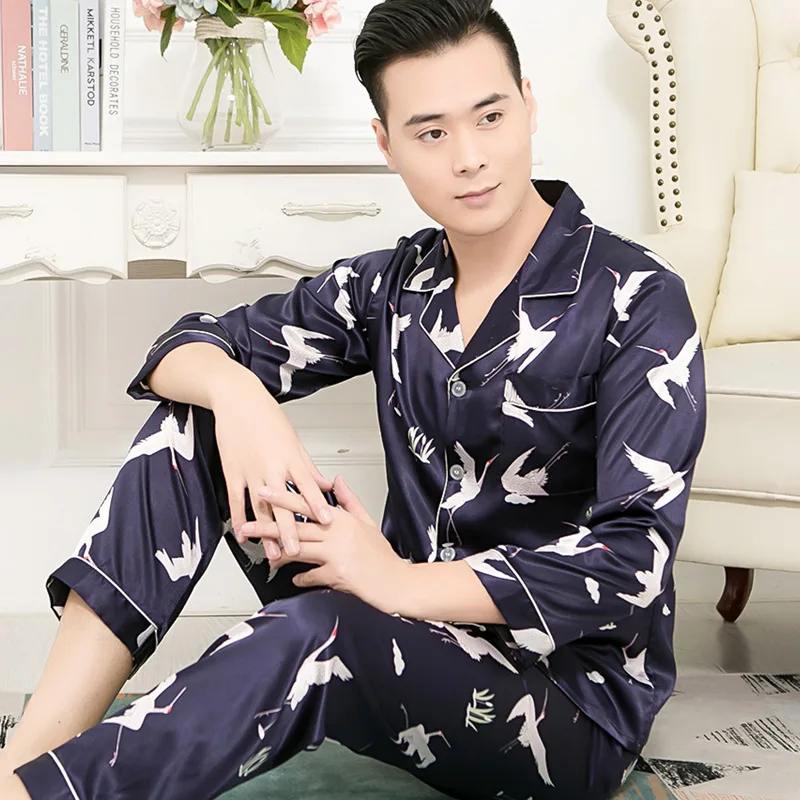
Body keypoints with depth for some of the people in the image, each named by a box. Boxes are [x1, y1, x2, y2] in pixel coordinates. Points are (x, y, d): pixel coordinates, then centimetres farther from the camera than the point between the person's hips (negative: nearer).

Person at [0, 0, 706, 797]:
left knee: (308, 636, -37)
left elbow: (634, 560, -21)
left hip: (574, 701, -5)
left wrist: (406, 584, -24)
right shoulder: (395, 284, 5)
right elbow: (188, 345, 5)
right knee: (193, 415, -7)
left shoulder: (638, 302, -12)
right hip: (412, 633, 6)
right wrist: (235, 392, -19)